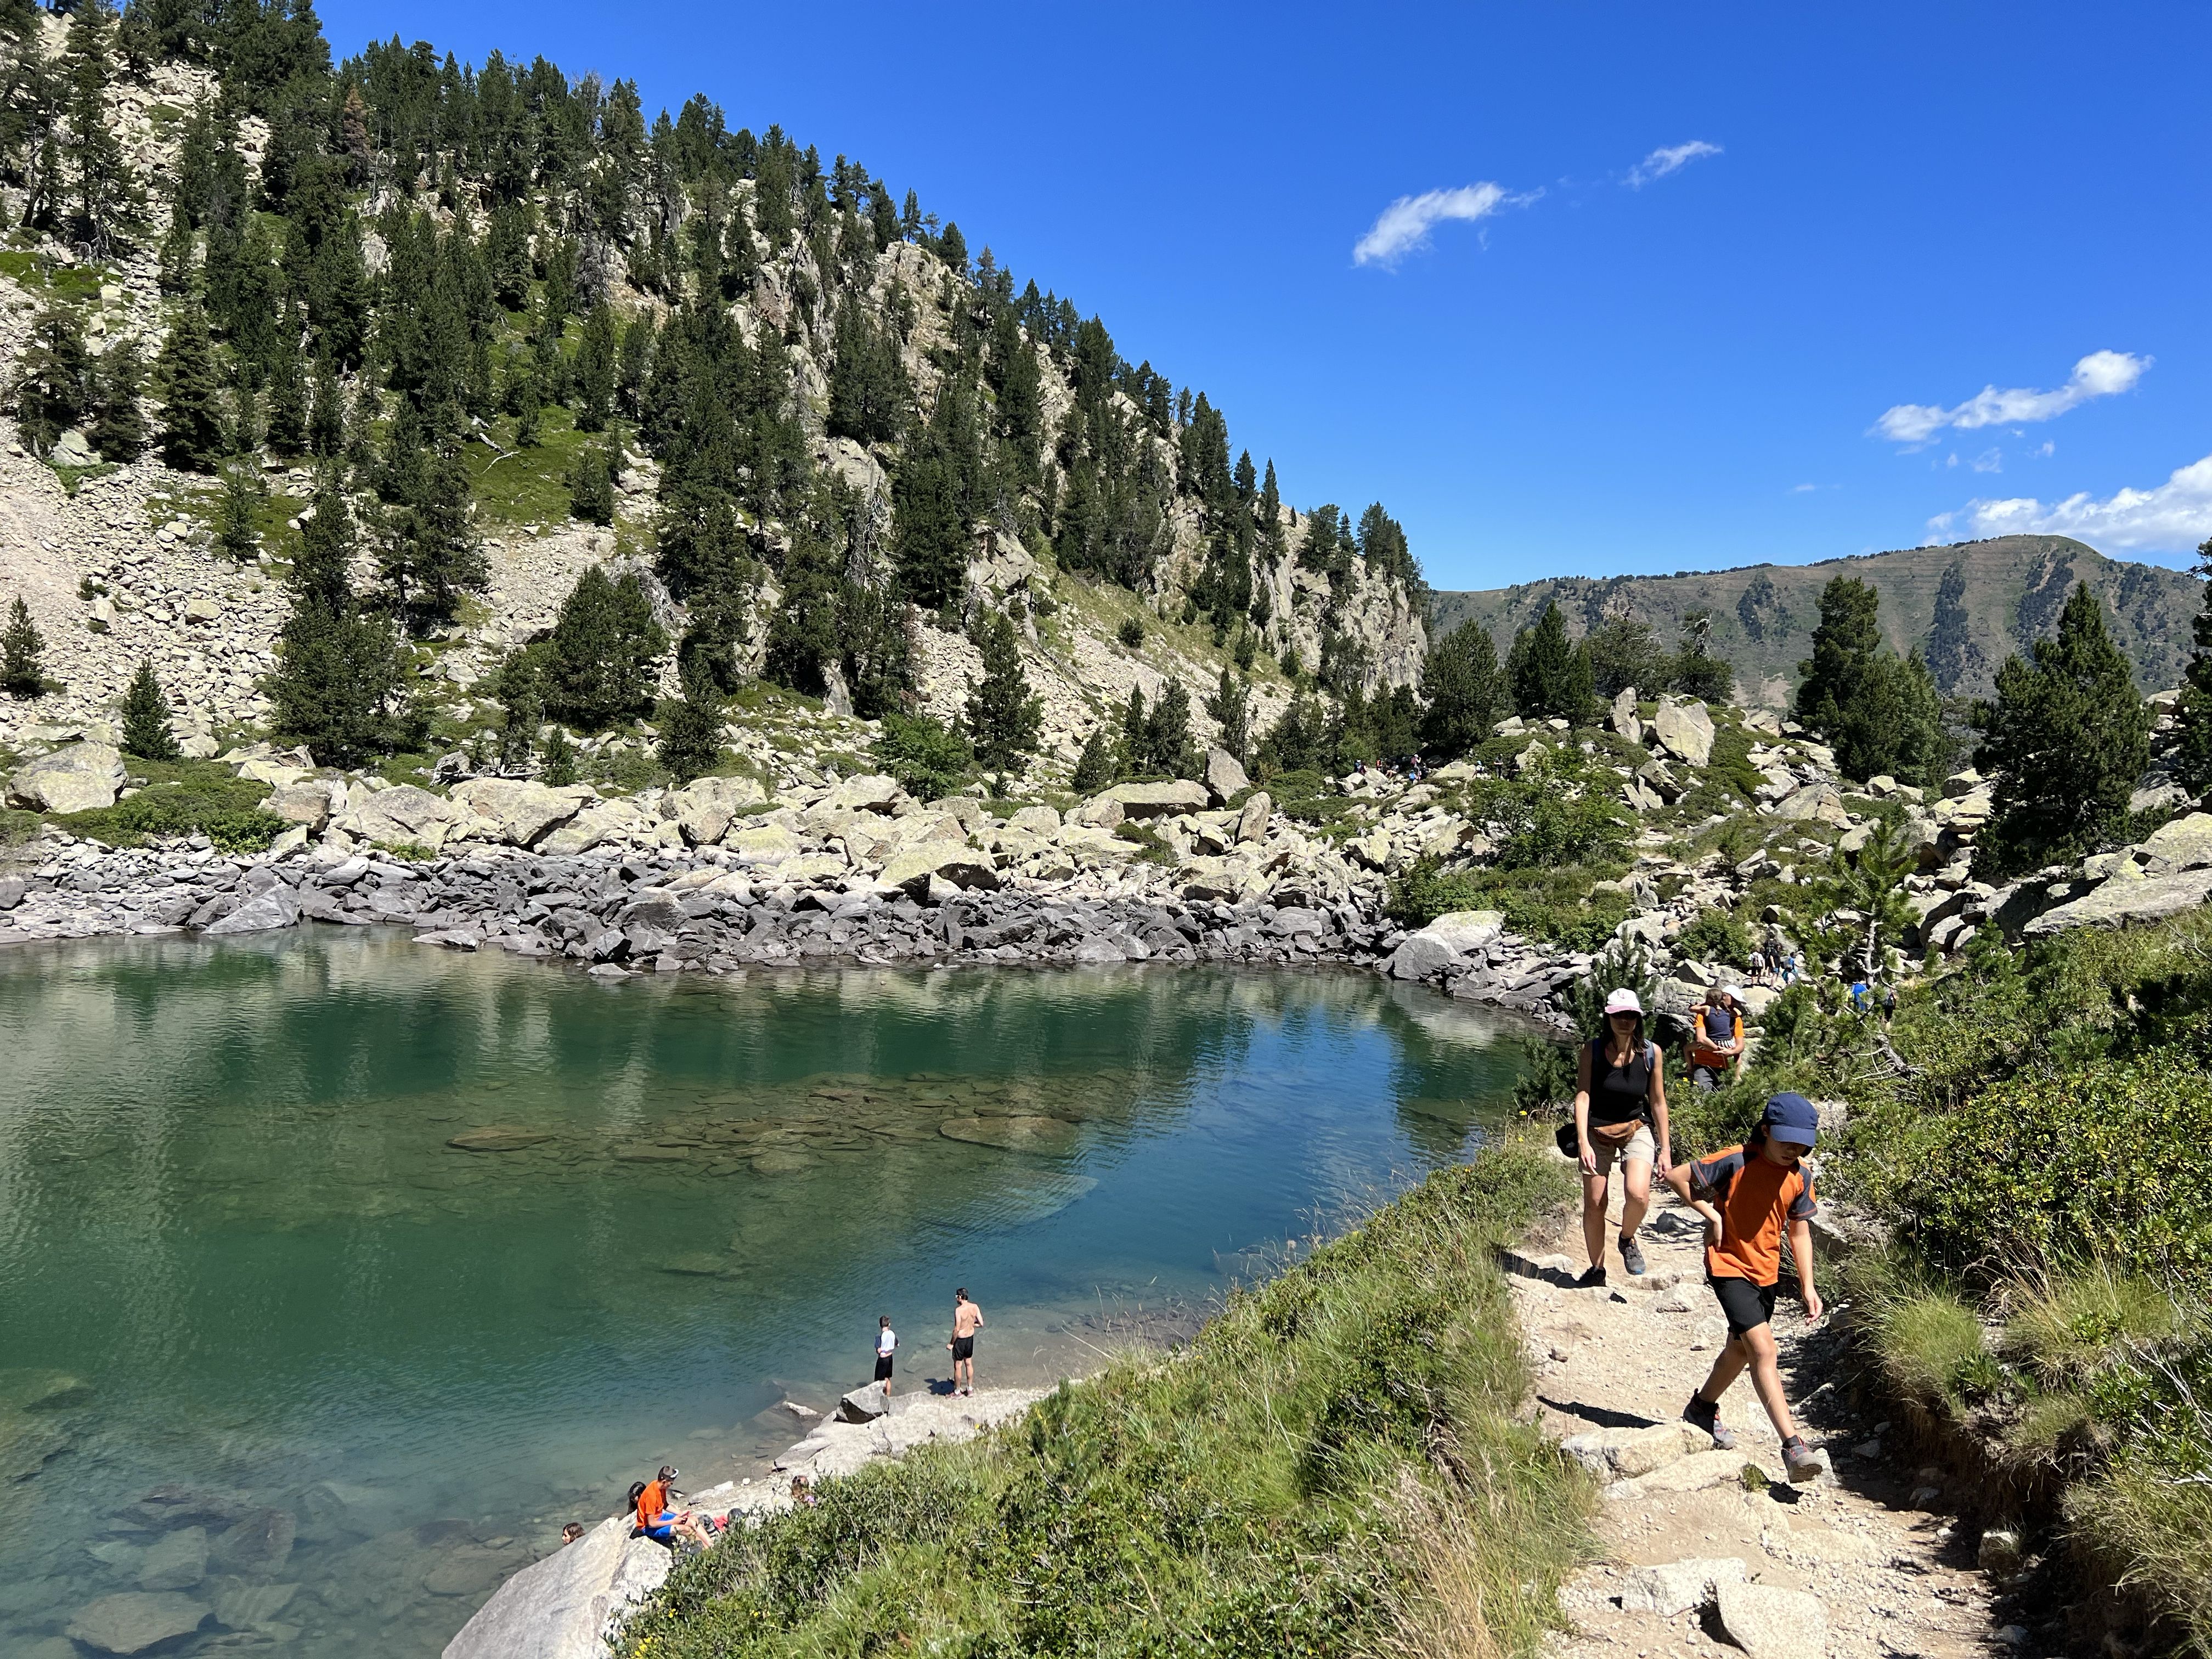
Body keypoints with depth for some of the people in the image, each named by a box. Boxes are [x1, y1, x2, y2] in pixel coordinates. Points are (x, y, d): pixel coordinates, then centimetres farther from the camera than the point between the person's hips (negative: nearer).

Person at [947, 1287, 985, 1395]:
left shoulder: (958, 1310, -25)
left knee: (958, 1366, 10)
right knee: (969, 1364, 21)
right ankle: (970, 1389, 31)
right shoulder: (975, 1307, -8)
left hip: (960, 1339, -6)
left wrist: (951, 1344, -11)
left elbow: (957, 1329, -23)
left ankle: (957, 1391, 22)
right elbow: (981, 1324, -5)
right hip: (971, 1338, 6)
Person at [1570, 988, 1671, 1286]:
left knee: (1638, 1194, -24)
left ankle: (1628, 1239, 9)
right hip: (1597, 1131, 0)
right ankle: (1597, 1269, 25)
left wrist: (1665, 1150, 1)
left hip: (1636, 1130, 0)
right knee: (1594, 1204, 4)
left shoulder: (1651, 1052, -8)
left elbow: (1658, 1103, 0)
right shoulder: (1592, 1049, -11)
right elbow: (1582, 1096, -14)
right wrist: (1583, 1142, -23)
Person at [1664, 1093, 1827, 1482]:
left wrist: (1807, 1286, 1)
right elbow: (1677, 1177, -14)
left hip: (1766, 1272, 7)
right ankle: (1792, 1443, -19)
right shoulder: (1736, 1163, -20)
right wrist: (1711, 1214, -17)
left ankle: (1703, 1408, 43)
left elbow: (1800, 1232, 5)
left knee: (1741, 1349, 21)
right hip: (1729, 1266, -7)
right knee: (1764, 1350, -17)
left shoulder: (1800, 1178, -2)